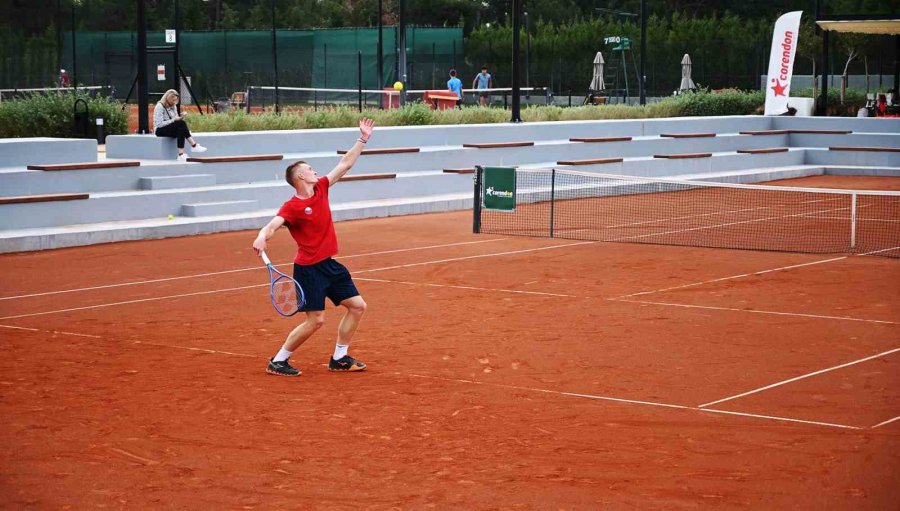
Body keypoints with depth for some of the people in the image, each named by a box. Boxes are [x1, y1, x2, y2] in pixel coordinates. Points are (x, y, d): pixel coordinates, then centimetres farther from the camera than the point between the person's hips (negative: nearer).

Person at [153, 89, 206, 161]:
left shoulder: (173, 107, 13)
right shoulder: (160, 107, -12)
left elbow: (177, 122, 13)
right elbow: (159, 124, -21)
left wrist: (180, 117, -8)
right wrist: (174, 120, -22)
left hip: (172, 129, 7)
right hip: (160, 131, -7)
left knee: (181, 129, -29)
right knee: (181, 124, -31)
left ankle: (181, 154, -41)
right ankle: (194, 146, -38)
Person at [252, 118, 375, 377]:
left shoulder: (321, 189, 5)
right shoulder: (292, 207, -16)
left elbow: (345, 164, 12)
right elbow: (273, 225, -30)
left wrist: (362, 139, 11)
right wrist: (262, 237, -52)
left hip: (330, 264, 8)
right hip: (309, 268, -8)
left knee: (357, 306, 9)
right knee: (315, 321, -9)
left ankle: (339, 358, 19)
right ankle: (278, 361, 5)